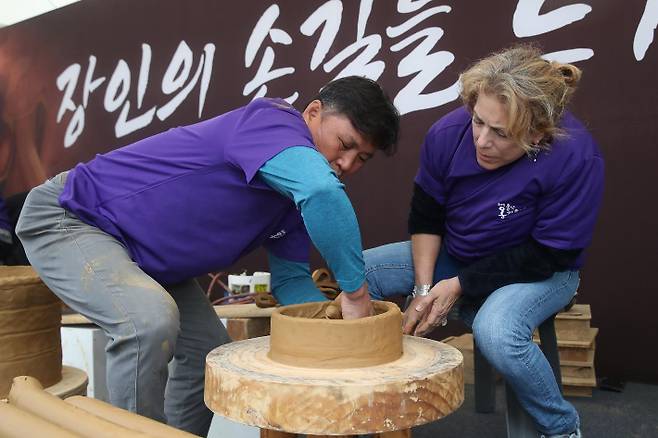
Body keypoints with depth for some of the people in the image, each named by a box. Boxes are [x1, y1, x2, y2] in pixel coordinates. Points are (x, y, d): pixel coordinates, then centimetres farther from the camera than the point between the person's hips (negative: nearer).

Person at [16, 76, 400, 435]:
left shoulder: (297, 192, 1)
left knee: (211, 351, 6)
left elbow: (290, 278, 2)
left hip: (142, 256, 9)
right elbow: (323, 193, -46)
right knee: (150, 320, -32)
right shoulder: (272, 122, -26)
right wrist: (356, 290, -36)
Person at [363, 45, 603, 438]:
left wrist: (459, 286, -24)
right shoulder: (448, 133, -18)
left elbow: (548, 255, -21)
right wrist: (423, 289, -15)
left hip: (540, 271, -4)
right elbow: (425, 219, -4)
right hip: (453, 254, 5)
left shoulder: (577, 157, -28)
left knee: (496, 331, -38)